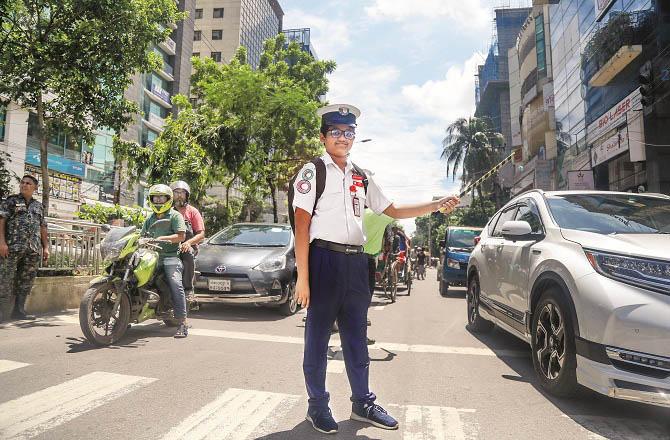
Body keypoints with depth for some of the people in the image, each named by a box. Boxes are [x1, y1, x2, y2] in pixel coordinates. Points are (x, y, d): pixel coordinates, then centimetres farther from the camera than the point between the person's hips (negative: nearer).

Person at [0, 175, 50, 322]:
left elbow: (43, 228, 20)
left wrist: (46, 247, 13)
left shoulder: (38, 206, 19)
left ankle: (19, 310, 12)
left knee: (26, 281, 6)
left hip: (33, 250, 5)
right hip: (12, 247, -4)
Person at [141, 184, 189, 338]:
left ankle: (182, 323, -25)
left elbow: (181, 236, -5)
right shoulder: (149, 219, 27)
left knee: (176, 285, -24)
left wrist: (161, 238, -14)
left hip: (170, 257, -6)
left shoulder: (175, 215, 7)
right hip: (153, 256, 6)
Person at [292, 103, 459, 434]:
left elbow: (393, 211, 21)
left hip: (355, 262, 6)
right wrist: (303, 277, -14)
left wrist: (436, 206, 12)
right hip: (324, 259, -5)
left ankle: (362, 403, 29)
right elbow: (302, 225, -9)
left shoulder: (361, 177, 16)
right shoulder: (313, 171, -2)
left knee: (356, 336, 14)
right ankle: (317, 406, 23)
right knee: (318, 336, 5)